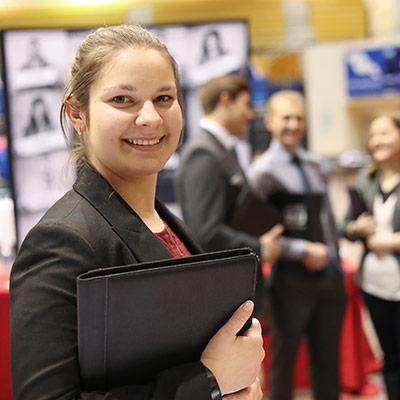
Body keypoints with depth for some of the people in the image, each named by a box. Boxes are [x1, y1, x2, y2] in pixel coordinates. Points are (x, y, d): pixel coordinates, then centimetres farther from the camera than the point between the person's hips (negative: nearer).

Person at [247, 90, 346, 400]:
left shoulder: (315, 165, 10)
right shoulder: (262, 172, -10)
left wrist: (334, 257, 12)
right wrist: (304, 251, -19)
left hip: (330, 277, 6)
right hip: (293, 280, -6)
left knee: (327, 362, 16)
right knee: (284, 361, 8)